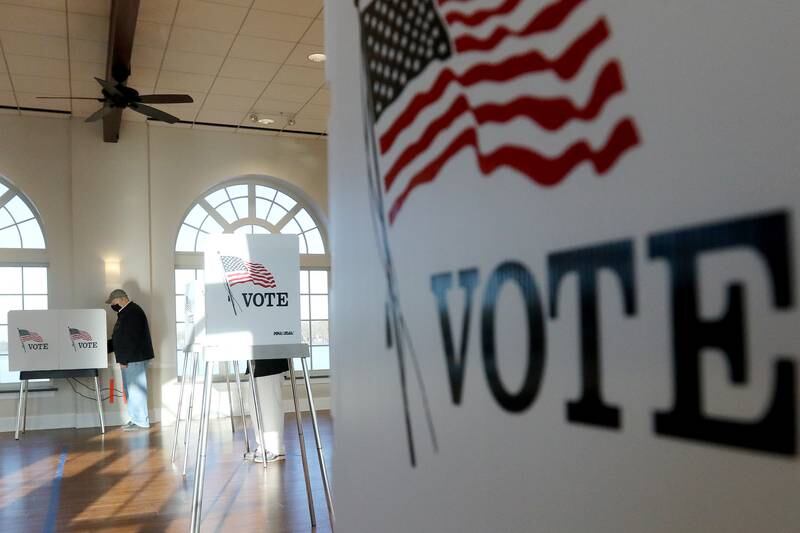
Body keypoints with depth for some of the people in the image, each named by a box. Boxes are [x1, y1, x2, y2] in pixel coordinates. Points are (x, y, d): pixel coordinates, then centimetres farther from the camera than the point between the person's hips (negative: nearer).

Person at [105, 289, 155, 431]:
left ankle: (141, 422, 0)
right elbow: (118, 339, 24)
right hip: (130, 359, 11)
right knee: (130, 390, 14)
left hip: (135, 359, -11)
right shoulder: (126, 312, 18)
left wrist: (124, 359, -22)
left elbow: (131, 339, -22)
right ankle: (135, 419, 21)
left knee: (136, 389, -6)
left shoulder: (133, 312, -16)